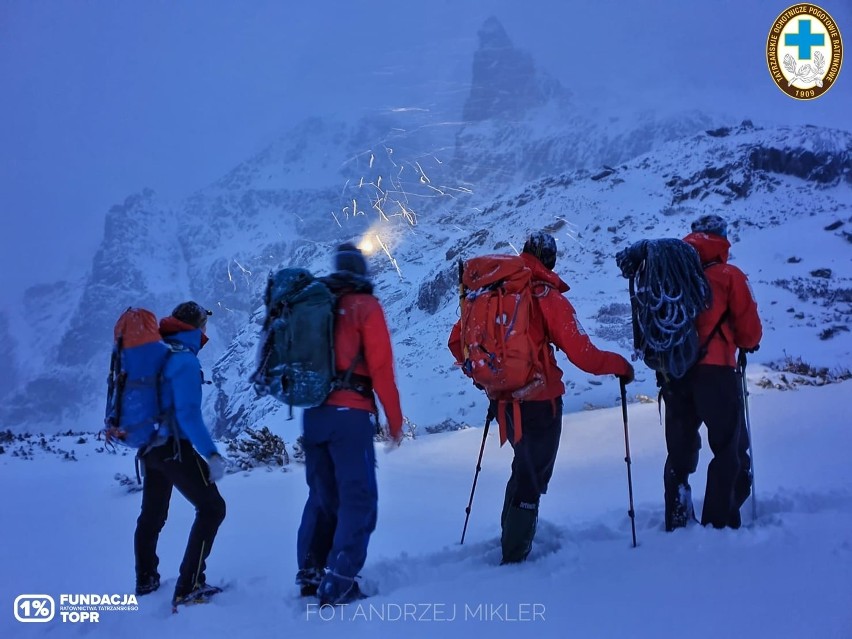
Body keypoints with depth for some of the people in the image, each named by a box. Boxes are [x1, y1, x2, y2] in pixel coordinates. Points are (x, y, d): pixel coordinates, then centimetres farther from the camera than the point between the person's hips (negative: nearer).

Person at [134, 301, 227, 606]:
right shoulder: (184, 359, -16)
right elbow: (187, 413, -25)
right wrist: (211, 453, -25)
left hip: (149, 446, 9)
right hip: (174, 447, -9)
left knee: (152, 514, 22)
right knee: (212, 508, -2)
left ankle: (145, 580, 34)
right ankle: (189, 587, -7)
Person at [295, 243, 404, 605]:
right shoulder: (365, 306, -3)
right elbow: (381, 367, -7)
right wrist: (394, 419, 0)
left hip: (312, 413, 6)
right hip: (350, 414, -6)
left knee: (322, 496, 18)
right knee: (358, 499, -2)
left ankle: (310, 574, 22)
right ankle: (338, 585, -7)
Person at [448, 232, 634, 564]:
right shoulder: (548, 298, -14)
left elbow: (457, 341, 6)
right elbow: (584, 356, -17)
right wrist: (621, 365, 0)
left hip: (502, 398, 6)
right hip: (539, 401, -6)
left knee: (524, 465, 27)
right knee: (533, 477, 9)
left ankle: (511, 534, 37)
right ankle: (514, 555, 14)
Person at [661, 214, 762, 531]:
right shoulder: (728, 276, -1)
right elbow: (750, 332, -1)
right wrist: (749, 343, 19)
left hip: (672, 374, 5)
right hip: (714, 372, -4)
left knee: (680, 453, 14)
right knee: (731, 451, 4)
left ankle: (677, 525, 12)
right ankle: (719, 524, -4)